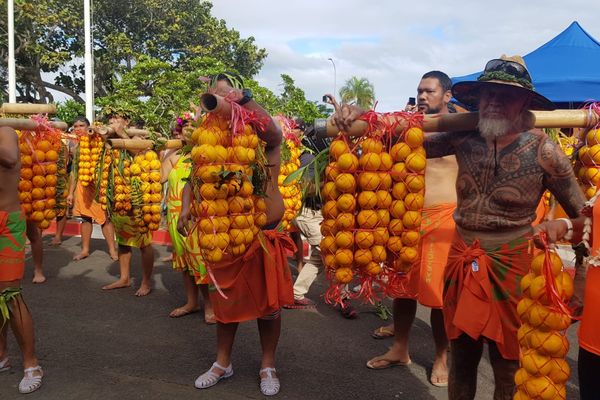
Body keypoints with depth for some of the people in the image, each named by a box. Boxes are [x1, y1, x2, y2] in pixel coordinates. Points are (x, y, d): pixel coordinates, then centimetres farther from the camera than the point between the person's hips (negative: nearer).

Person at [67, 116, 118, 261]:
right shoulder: (76, 146, 11)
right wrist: (71, 192, 15)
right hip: (82, 186, 5)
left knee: (105, 217, -2)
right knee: (85, 217, 10)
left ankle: (112, 249, 6)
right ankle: (85, 249, 20)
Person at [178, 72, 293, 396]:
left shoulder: (265, 136, -5)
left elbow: (272, 130, -31)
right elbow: (194, 180, 5)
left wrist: (246, 101, -23)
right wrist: (185, 209, -12)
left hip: (263, 230, -3)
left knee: (267, 299, 8)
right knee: (225, 297, 15)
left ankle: (268, 365, 28)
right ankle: (223, 363, 34)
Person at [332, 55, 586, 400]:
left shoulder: (542, 150, -11)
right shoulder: (464, 137, -5)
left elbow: (584, 215, -3)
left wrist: (561, 226, -25)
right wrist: (359, 115, -12)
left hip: (510, 264, -3)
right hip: (462, 259, 3)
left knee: (507, 367, 12)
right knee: (462, 358, 19)